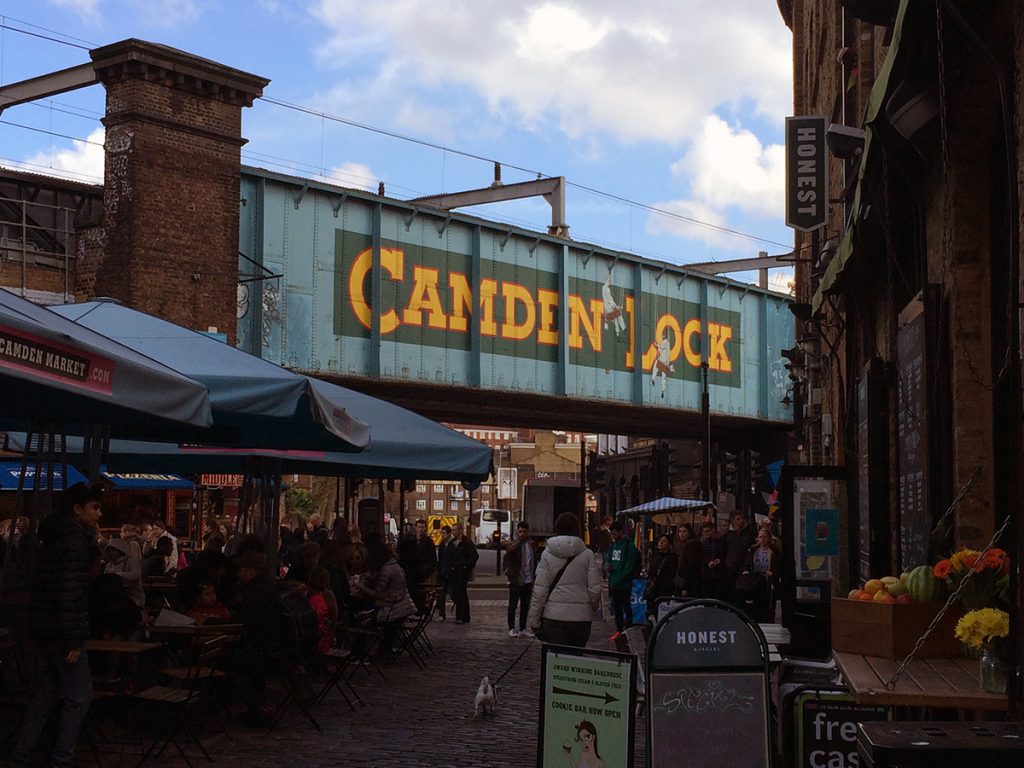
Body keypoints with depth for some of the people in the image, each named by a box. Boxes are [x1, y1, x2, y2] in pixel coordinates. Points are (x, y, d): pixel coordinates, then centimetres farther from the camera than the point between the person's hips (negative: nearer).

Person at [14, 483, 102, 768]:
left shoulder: (55, 536, 14)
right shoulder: (74, 540, -16)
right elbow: (70, 593, -22)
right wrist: (75, 640, -21)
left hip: (44, 627, 10)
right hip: (62, 630, -10)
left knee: (44, 696, 15)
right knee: (78, 697, -2)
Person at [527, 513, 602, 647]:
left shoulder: (547, 555, -1)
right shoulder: (588, 555, 1)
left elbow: (539, 590, -3)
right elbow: (595, 589, 1)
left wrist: (534, 620, 3)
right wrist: (592, 607, 21)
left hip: (554, 616, -1)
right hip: (581, 617, 1)